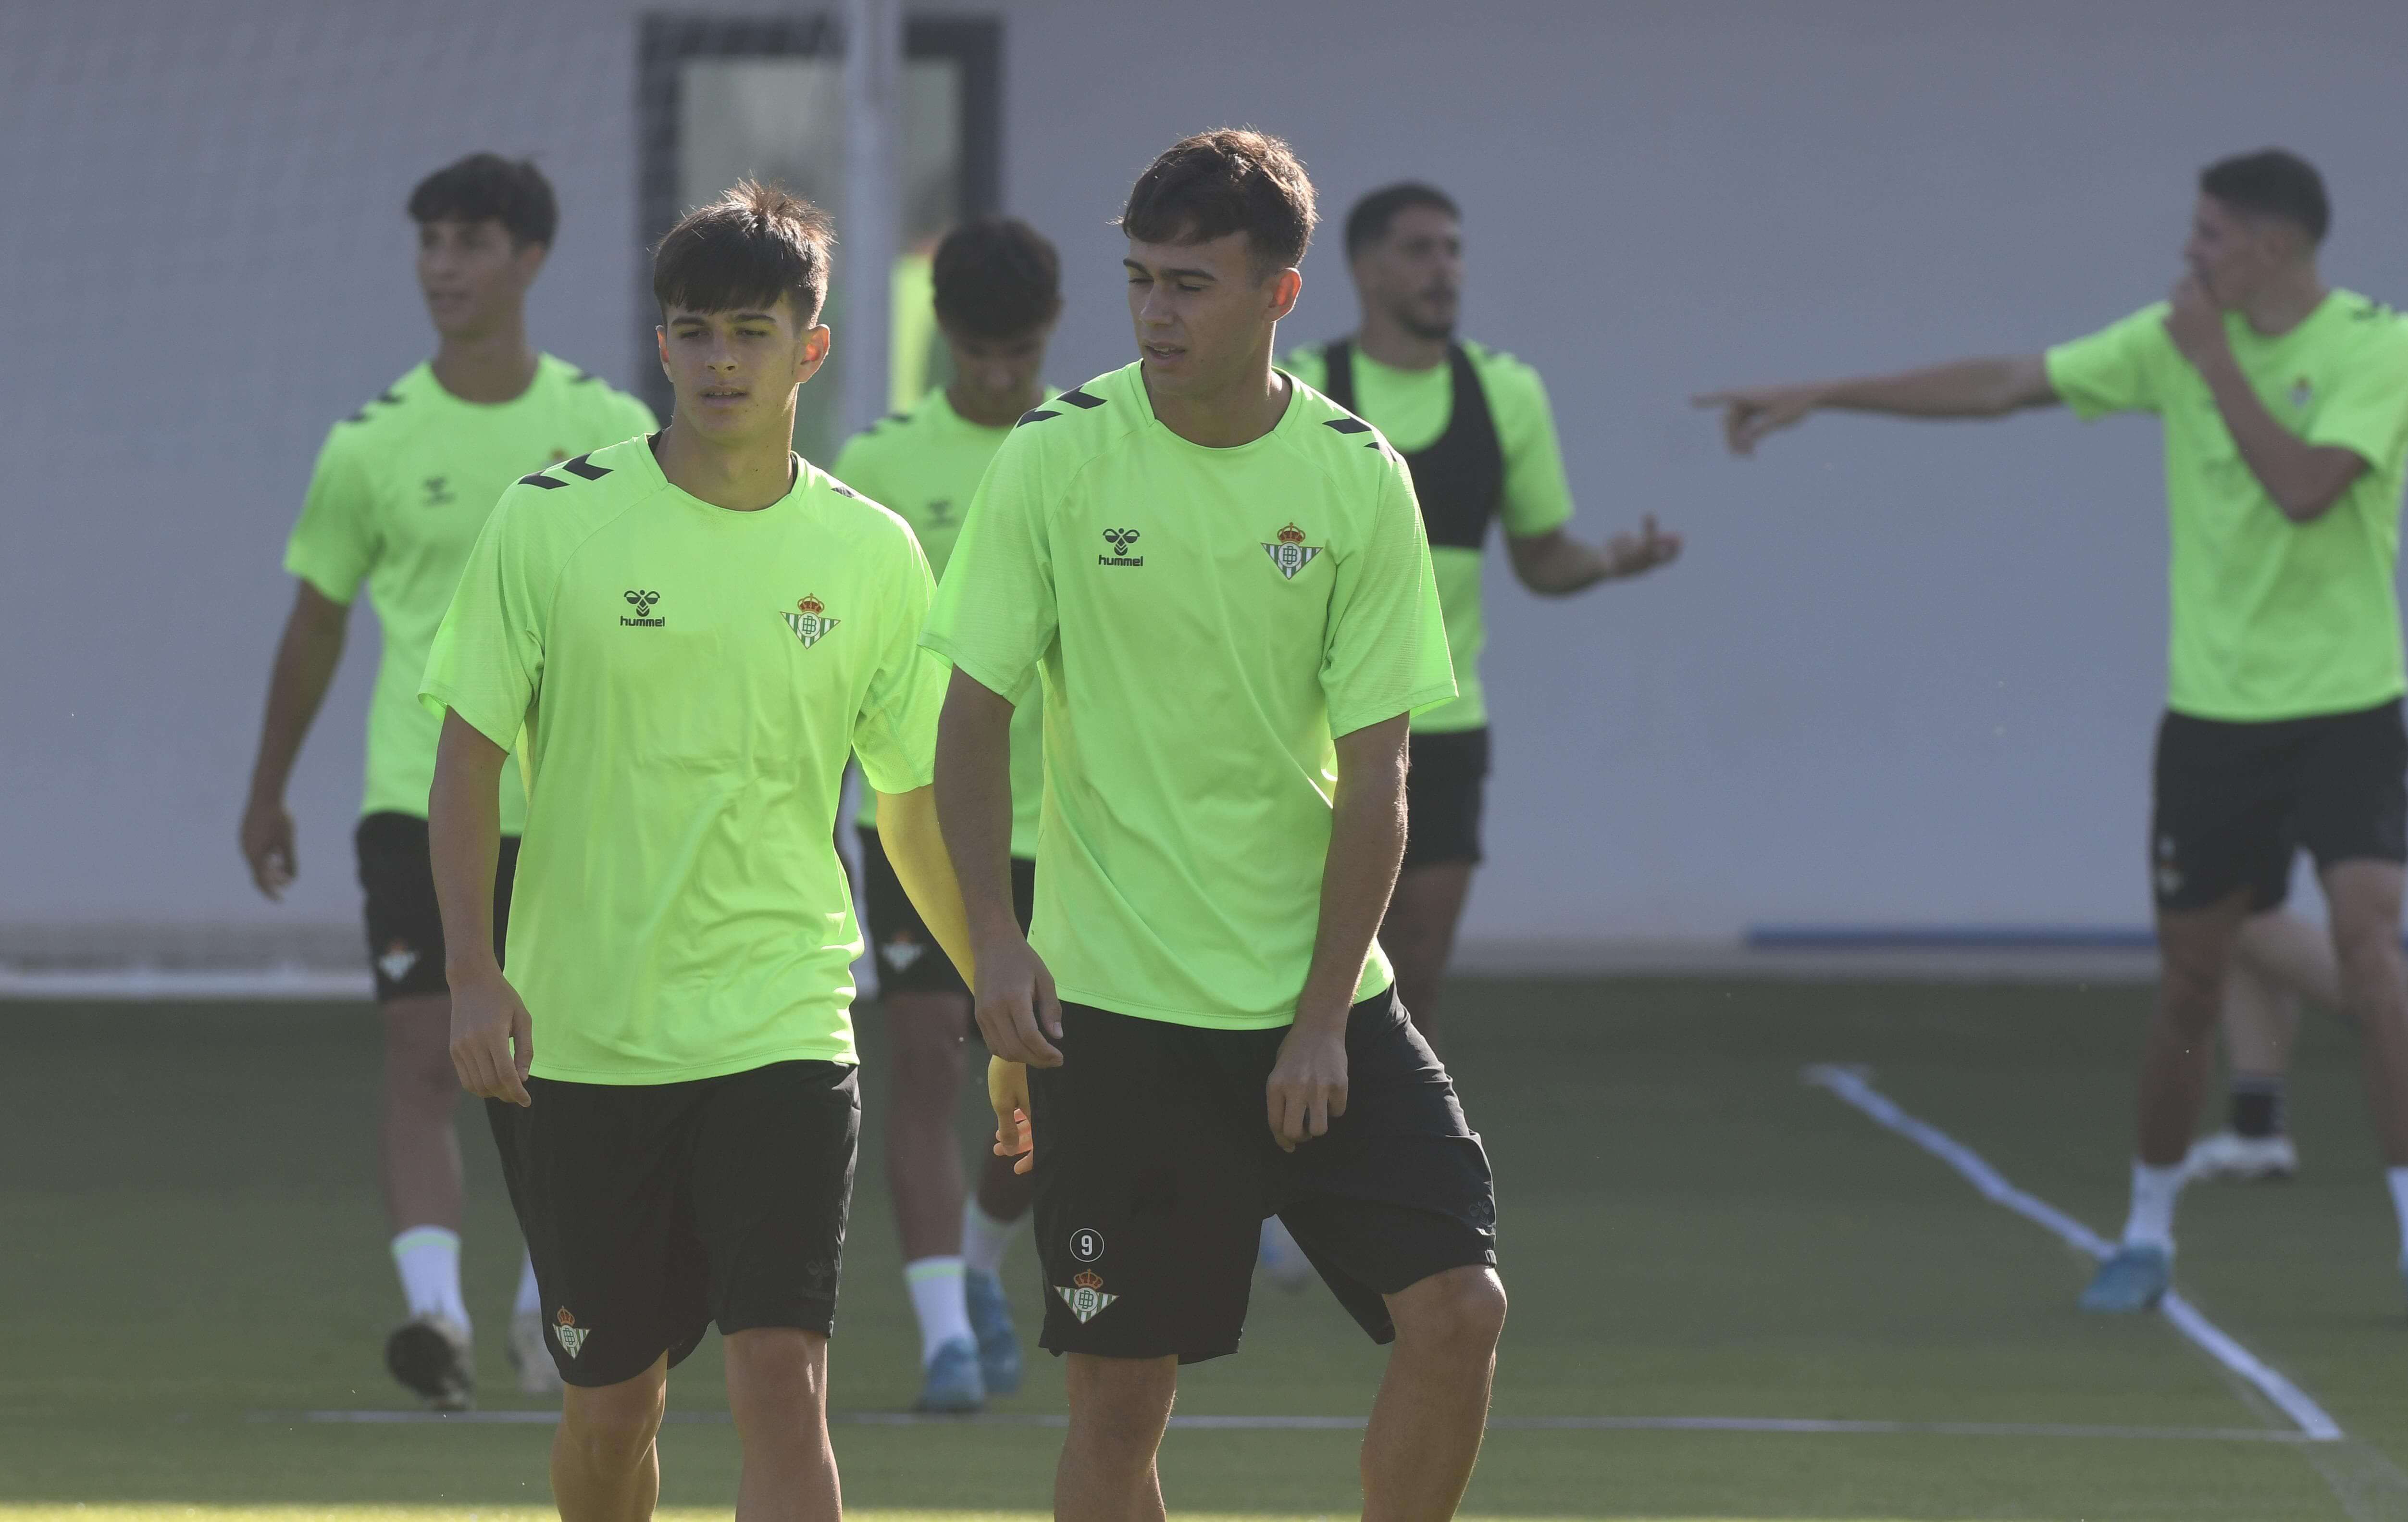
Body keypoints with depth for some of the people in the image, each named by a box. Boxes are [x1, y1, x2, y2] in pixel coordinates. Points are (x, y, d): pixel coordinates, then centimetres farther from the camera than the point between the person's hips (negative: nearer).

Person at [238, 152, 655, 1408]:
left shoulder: (608, 431, 0)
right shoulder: (373, 445, -1)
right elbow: (317, 619, 10)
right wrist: (268, 790, 15)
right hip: (419, 797, -1)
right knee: (423, 1059, -14)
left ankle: (547, 1308, 25)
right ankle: (436, 1311, -22)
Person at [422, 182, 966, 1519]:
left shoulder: (873, 556, 2)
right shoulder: (550, 523, -3)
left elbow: (917, 807, 13)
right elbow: (468, 754, 1)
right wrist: (473, 970, -9)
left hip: (783, 1033, 0)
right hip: (577, 1041, 0)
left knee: (781, 1380, -14)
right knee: (611, 1406, 7)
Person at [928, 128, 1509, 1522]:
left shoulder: (1359, 478, -3)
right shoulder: (1057, 459, -5)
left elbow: (1373, 774, -3)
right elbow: (977, 716, -1)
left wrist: (1322, 1016, -9)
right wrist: (997, 938, -14)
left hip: (1320, 1003, 1)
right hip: (1116, 1008, -1)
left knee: (1459, 1312, -10)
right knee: (1120, 1397, 0)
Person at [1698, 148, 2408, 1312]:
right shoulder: (2176, 340, 3)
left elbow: (2303, 487, -26)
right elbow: (2002, 385, 6)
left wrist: (2216, 358, -19)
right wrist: (1819, 395, 6)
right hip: (2213, 712, 4)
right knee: (2188, 985, 8)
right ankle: (2148, 1235, 23)